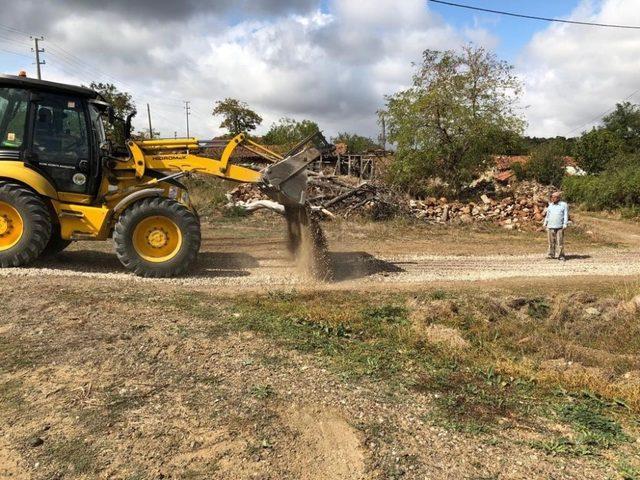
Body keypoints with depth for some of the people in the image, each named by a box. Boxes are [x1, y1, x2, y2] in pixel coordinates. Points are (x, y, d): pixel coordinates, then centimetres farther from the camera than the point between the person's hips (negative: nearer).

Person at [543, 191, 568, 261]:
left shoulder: (564, 205, 1)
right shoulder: (550, 205, 15)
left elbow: (566, 215, -1)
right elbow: (547, 215, 21)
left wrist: (565, 224, -9)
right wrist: (545, 223, 17)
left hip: (559, 227, -4)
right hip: (550, 226, 4)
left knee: (560, 242, -4)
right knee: (551, 242, 4)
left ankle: (561, 255, 1)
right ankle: (551, 254, 9)